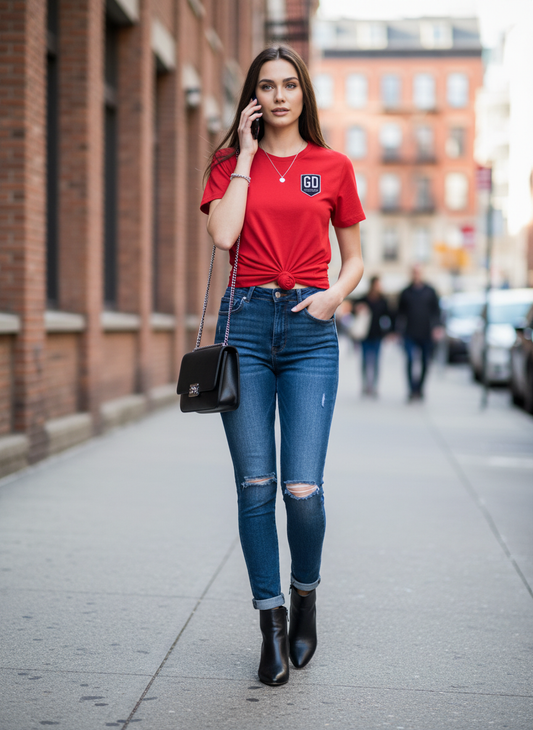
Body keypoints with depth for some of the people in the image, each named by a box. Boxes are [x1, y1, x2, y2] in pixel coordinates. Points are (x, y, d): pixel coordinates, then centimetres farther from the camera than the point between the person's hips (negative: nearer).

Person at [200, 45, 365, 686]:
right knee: (255, 485, 0)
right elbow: (223, 234, -8)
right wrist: (246, 156, -2)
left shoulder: (333, 167, 10)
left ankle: (305, 595, 20)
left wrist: (335, 294, -5)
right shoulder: (231, 164, 11)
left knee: (303, 488, -9)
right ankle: (272, 623, 12)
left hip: (309, 328, -1)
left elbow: (354, 258, 15)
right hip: (245, 322, 1)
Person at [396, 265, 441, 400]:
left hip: (426, 334, 1)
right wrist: (401, 327, 0)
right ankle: (413, 390, -14)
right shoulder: (406, 293, 8)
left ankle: (420, 388, 22)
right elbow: (401, 312, 11)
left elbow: (436, 311, 6)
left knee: (424, 363, 7)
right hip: (410, 334, -1)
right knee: (411, 361, -14)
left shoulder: (430, 292, 7)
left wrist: (436, 326, -7)